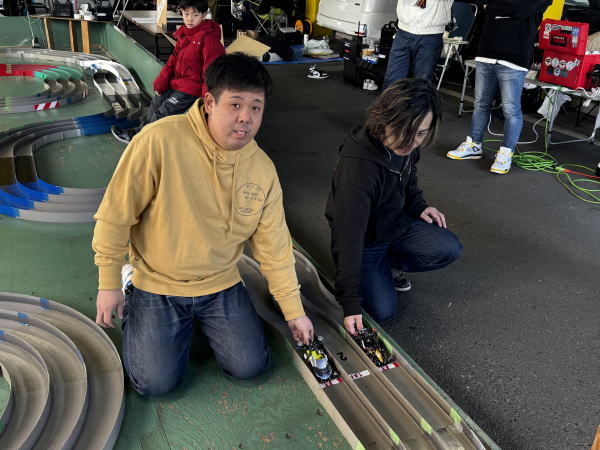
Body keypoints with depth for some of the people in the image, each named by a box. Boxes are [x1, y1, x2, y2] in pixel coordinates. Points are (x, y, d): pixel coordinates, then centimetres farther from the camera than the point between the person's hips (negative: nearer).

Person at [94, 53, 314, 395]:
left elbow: (274, 246, -1)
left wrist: (294, 312, 2)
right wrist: (109, 284, -8)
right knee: (157, 382, -5)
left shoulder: (263, 169, -9)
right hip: (156, 285, -3)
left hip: (221, 285, 3)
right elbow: (116, 215, -14)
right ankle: (135, 311, 24)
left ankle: (201, 319, 26)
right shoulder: (160, 140, -23)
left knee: (249, 366, -2)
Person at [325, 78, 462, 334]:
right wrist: (350, 303, -35)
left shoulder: (406, 146, -12)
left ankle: (388, 263, 10)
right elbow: (347, 237, -36)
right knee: (382, 311, -13)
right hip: (366, 239, -6)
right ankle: (377, 267, 18)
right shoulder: (357, 166, -37)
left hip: (397, 222, 6)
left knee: (449, 249, -14)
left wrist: (419, 206, -4)